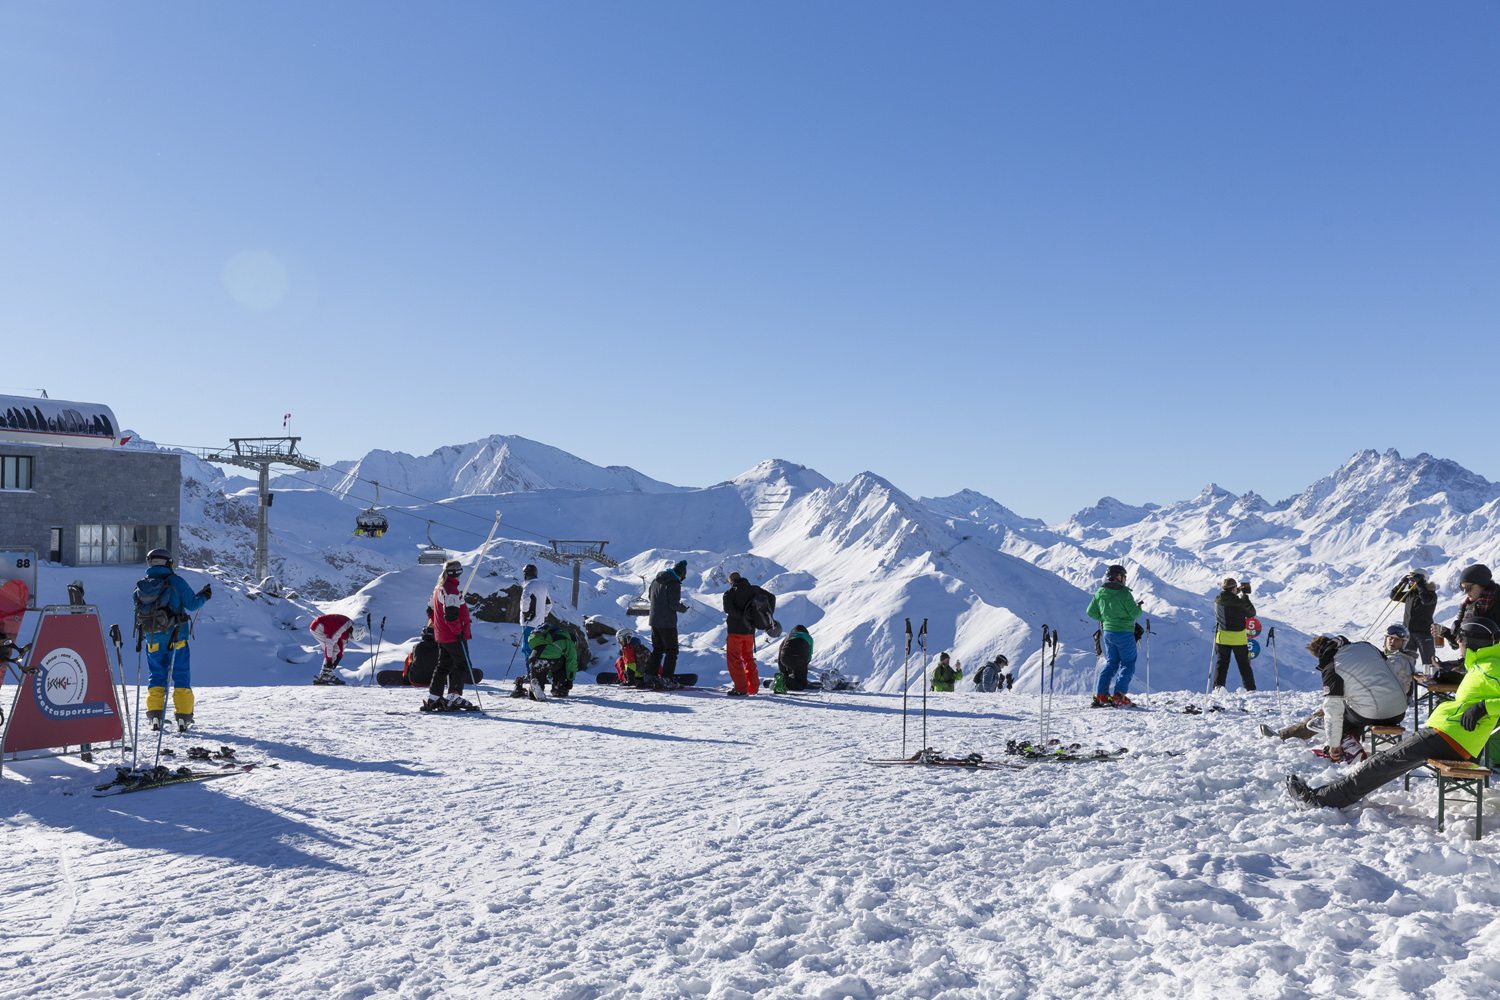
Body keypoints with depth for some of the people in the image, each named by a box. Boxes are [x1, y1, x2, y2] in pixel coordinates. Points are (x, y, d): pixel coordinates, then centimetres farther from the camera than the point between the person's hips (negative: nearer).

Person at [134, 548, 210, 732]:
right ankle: (183, 718, 2)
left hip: (153, 641, 3)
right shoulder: (176, 582, -9)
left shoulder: (141, 587, 3)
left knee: (157, 676, 14)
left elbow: (139, 612, 11)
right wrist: (203, 596, 13)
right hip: (176, 639, -3)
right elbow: (192, 604, -6)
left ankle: (155, 717, 7)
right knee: (181, 677, 4)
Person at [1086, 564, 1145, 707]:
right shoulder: (1124, 593, -16)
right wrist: (1139, 608, 7)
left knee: (1111, 663, 17)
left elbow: (1091, 612, 5)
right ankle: (1119, 696, -6)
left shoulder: (1100, 593, 2)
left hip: (1108, 632, 6)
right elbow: (1134, 613, -13)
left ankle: (1100, 694, 6)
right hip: (1124, 632, -6)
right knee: (1128, 663, 6)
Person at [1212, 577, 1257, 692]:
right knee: (1244, 665, 10)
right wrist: (1246, 597, 4)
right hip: (1239, 638, -2)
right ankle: (1251, 689, 14)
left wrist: (1237, 590, 23)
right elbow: (1252, 614, -2)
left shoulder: (1218, 600, -6)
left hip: (1222, 637, 2)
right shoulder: (1239, 602, -18)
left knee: (1221, 664, 8)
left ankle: (1218, 687, -3)